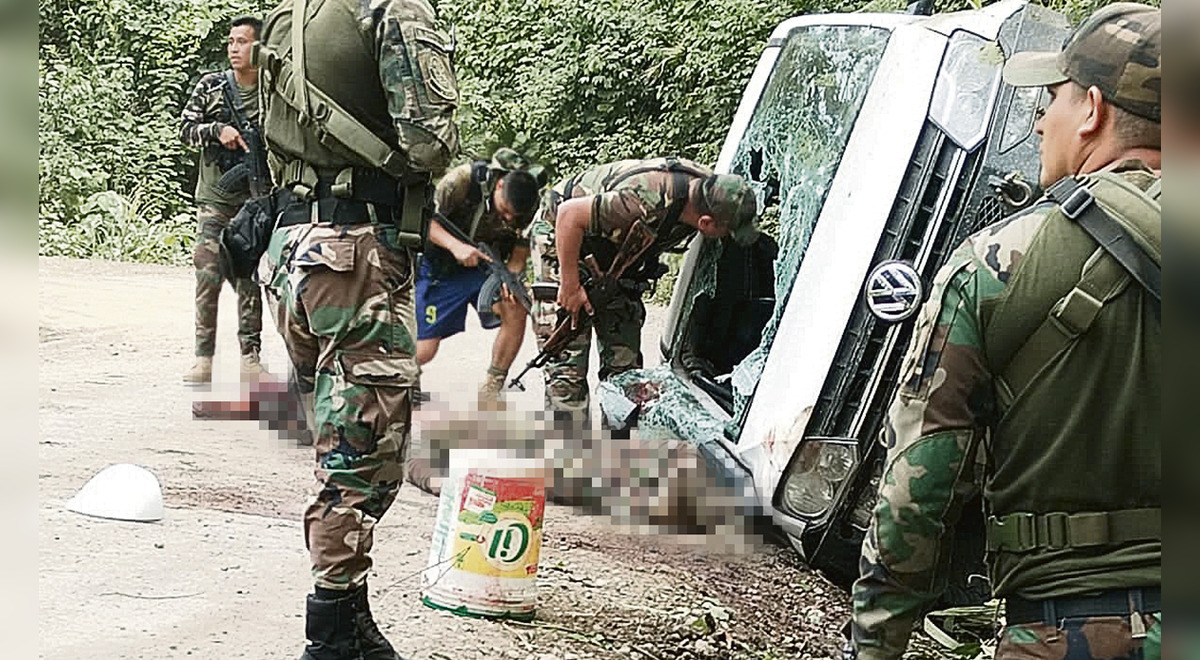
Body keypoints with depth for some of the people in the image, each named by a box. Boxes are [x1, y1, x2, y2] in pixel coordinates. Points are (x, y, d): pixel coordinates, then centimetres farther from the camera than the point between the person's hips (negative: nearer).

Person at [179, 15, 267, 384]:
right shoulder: (210, 87, 4)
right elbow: (185, 129, 2)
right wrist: (217, 129, -14)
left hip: (254, 201, 0)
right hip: (214, 199, 0)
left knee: (250, 280, 3)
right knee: (208, 276, -7)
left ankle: (250, 358, 9)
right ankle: (203, 359, -5)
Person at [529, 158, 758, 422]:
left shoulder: (710, 189, -19)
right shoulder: (647, 204, -41)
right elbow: (568, 214, -34)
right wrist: (571, 286, -27)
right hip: (561, 238, -7)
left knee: (624, 359, 5)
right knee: (568, 358, -11)